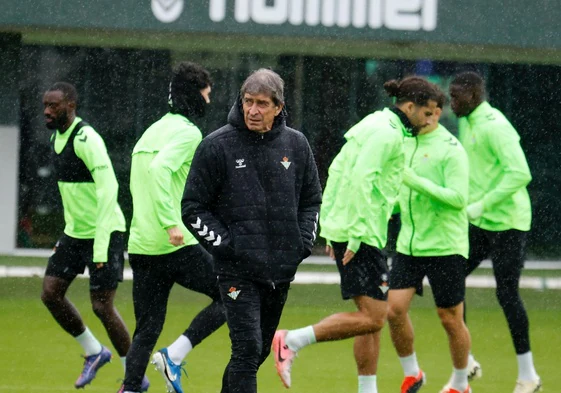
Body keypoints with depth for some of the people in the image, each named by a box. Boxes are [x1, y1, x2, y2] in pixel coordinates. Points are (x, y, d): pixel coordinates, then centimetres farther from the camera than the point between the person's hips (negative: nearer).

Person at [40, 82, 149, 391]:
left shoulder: (87, 140, -20)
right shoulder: (57, 138, 9)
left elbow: (108, 191, -25)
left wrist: (101, 247, -28)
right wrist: (68, 233, 20)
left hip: (104, 232, -9)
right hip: (75, 234, 9)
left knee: (102, 306, -7)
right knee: (50, 293, 3)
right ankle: (94, 352, 21)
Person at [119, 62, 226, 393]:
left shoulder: (153, 130, 17)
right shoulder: (187, 132, -8)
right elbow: (159, 169, -26)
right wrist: (172, 222, -29)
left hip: (140, 247, 8)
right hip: (177, 245, -8)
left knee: (146, 331, 9)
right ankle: (175, 355, -3)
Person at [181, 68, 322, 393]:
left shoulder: (296, 144, 7)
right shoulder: (217, 146, -5)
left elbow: (312, 200, 19)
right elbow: (194, 208, -1)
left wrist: (304, 241, 4)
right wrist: (222, 244, -10)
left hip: (281, 269, 5)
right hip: (238, 272, -5)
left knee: (261, 351, 14)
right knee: (248, 350, -14)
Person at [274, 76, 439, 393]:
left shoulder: (376, 125, 19)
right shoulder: (388, 132, -12)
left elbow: (337, 169, 22)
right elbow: (361, 179, -22)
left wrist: (330, 224, 22)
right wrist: (356, 235, -22)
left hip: (345, 231, 11)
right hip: (362, 234, -11)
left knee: (373, 320, 11)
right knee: (373, 317, -12)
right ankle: (292, 341, -13)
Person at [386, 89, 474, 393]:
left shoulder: (450, 149, -12)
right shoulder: (404, 142, 10)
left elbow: (458, 198, -20)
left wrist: (415, 181, -26)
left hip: (445, 246, -6)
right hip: (408, 244, 6)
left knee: (450, 319, 2)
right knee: (395, 309, -8)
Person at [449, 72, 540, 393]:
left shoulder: (494, 126, -18)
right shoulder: (467, 123, 12)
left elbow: (520, 174, -27)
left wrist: (481, 206, -26)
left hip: (508, 222, -9)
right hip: (481, 223, 9)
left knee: (507, 294, -7)